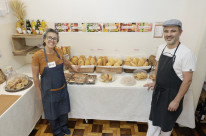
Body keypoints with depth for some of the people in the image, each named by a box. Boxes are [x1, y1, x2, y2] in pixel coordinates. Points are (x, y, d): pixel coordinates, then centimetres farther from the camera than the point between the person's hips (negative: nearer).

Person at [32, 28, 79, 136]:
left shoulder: (58, 51, -7)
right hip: (49, 91, -4)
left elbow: (65, 61, 15)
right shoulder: (37, 56, -19)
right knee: (52, 112, 18)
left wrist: (73, 68, 30)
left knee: (64, 109, 22)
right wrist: (40, 94, -5)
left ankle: (63, 126, 51)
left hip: (62, 88, 4)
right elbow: (35, 77, -11)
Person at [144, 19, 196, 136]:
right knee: (153, 119, 20)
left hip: (172, 94, -5)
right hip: (158, 91, 6)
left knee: (167, 123, 16)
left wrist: (176, 100, -17)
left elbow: (187, 80, -19)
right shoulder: (161, 48, -1)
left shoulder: (186, 53, -21)